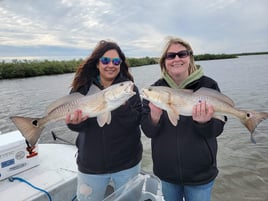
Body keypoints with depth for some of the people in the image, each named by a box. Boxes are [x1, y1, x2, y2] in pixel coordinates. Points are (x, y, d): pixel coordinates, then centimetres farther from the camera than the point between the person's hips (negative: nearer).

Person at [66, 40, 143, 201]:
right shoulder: (83, 86, -4)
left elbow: (136, 121, -14)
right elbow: (81, 126, -6)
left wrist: (121, 106, -32)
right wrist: (75, 122, -29)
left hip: (126, 163, 0)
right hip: (90, 165, 1)